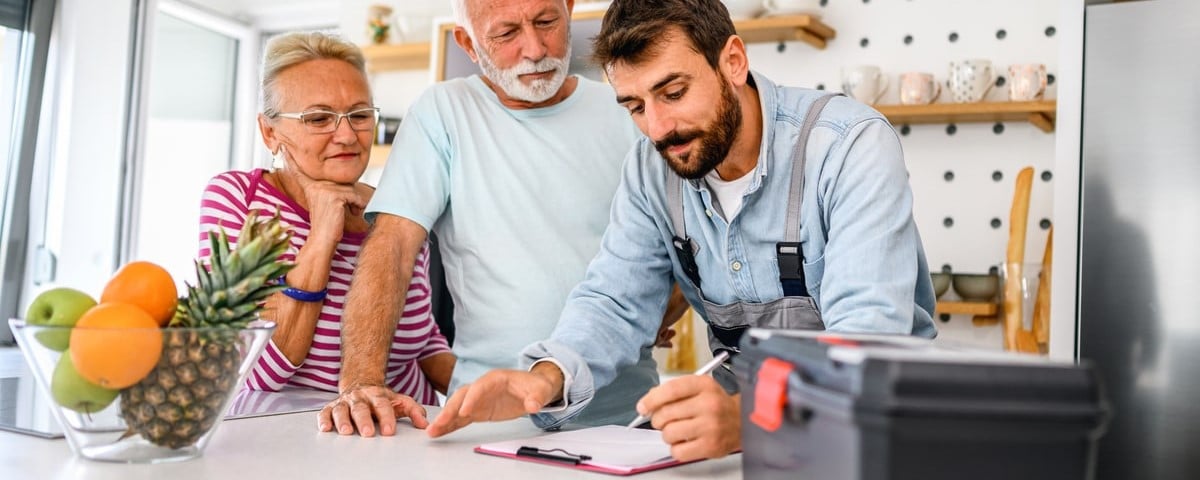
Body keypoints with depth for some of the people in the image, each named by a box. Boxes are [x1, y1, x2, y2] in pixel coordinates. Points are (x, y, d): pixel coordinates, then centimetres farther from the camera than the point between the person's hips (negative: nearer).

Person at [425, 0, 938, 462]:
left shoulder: (853, 145, -20)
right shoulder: (652, 167, -2)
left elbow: (868, 333, -29)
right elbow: (614, 300, -1)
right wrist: (548, 377, -23)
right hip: (747, 402, 3)